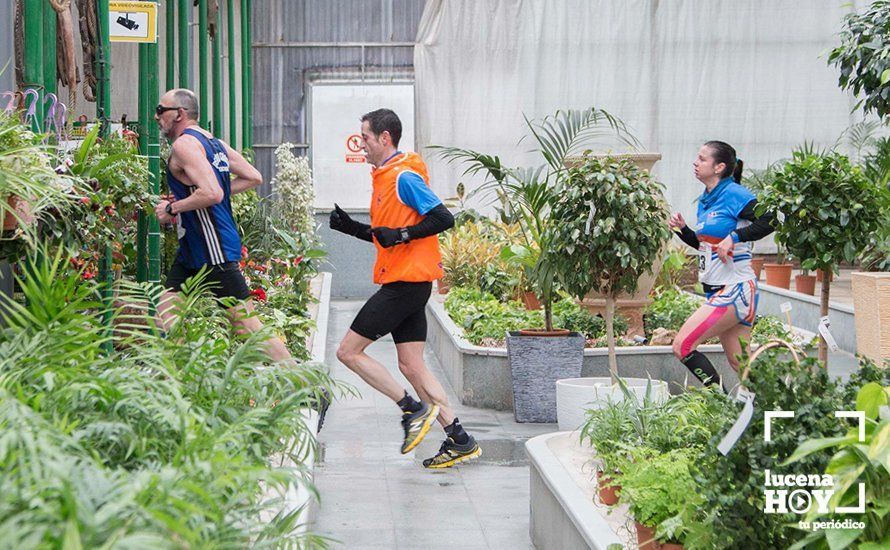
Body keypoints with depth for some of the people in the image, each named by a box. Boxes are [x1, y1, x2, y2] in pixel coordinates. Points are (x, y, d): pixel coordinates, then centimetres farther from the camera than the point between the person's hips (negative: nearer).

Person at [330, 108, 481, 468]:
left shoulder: (404, 177, -13)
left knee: (349, 351, -6)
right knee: (411, 366, 8)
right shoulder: (384, 178, 18)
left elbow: (443, 218, -19)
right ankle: (459, 441, 8)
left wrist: (401, 234, -22)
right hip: (405, 282, 10)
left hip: (405, 283, -10)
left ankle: (415, 409, -4)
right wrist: (352, 227, 13)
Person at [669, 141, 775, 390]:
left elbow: (770, 220, -23)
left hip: (734, 290, -9)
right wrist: (683, 229, 9)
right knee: (741, 364, 9)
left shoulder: (733, 194, -12)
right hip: (718, 291, 9)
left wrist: (735, 237, -23)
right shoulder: (705, 200, 14)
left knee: (683, 346, -12)